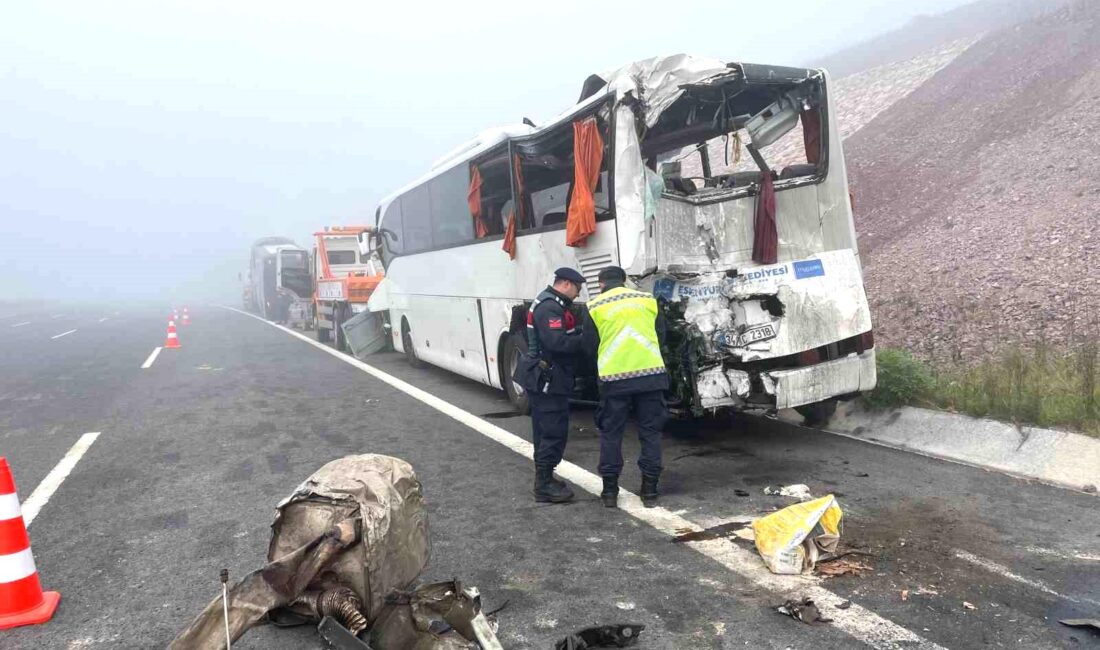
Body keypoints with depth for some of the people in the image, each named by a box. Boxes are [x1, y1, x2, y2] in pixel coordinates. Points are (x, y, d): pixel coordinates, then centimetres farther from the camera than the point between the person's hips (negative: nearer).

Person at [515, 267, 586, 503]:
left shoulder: (551, 304, 17)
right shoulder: (550, 307, -19)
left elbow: (565, 334, 16)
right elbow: (557, 341, -30)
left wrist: (582, 333, 1)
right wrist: (586, 340, -20)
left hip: (544, 378, 11)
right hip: (548, 379, -11)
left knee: (545, 431, 18)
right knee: (554, 433, -6)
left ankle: (543, 479, 28)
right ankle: (544, 486, 0)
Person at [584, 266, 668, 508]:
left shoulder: (595, 307, 2)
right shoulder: (648, 300, 8)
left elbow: (590, 346, 7)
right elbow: (661, 336, 15)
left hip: (614, 378, -1)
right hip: (651, 373, 2)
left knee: (610, 434, 11)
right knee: (650, 432, 11)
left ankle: (610, 490, 16)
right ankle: (649, 490, 14)